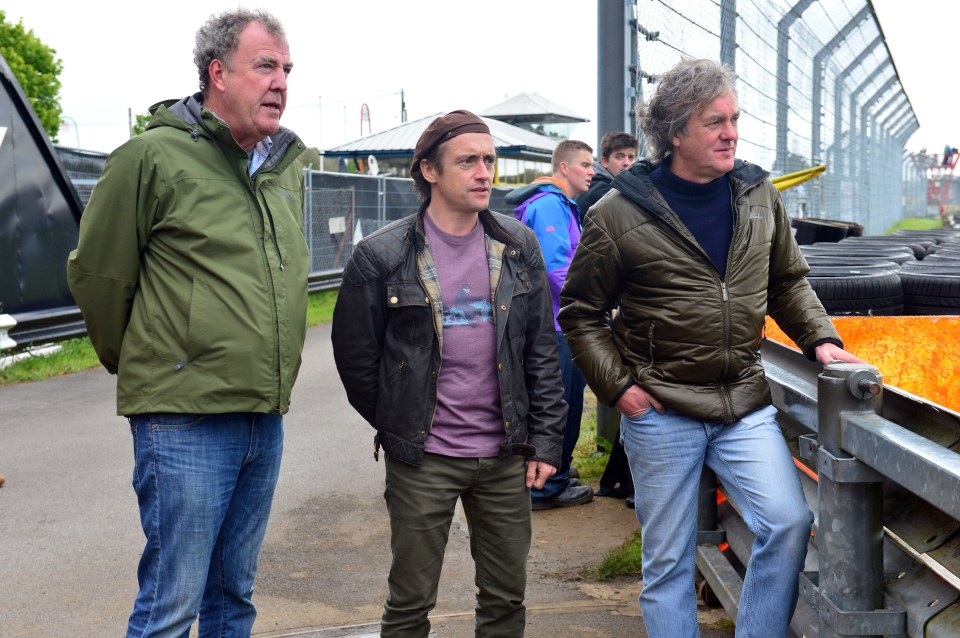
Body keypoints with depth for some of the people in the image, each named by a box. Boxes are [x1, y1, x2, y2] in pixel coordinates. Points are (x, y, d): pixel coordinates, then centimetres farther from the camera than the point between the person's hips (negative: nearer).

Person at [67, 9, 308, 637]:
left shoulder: (288, 164, 10)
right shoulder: (154, 155, -11)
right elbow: (96, 273, -2)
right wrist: (135, 362, 10)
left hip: (266, 421, 7)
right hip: (185, 421, -6)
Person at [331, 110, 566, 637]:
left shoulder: (518, 246, 3)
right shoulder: (382, 256, -8)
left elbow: (541, 349, 5)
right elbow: (355, 356, 0)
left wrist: (545, 438, 1)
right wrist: (398, 426, 5)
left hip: (505, 455, 3)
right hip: (422, 461, -3)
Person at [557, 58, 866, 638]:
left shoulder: (759, 196, 5)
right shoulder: (619, 214, -7)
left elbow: (789, 282, 18)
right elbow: (580, 313, 1)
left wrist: (820, 338, 3)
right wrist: (617, 385, -7)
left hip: (745, 406, 3)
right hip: (661, 412, -3)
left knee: (790, 522, -12)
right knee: (669, 561, 6)